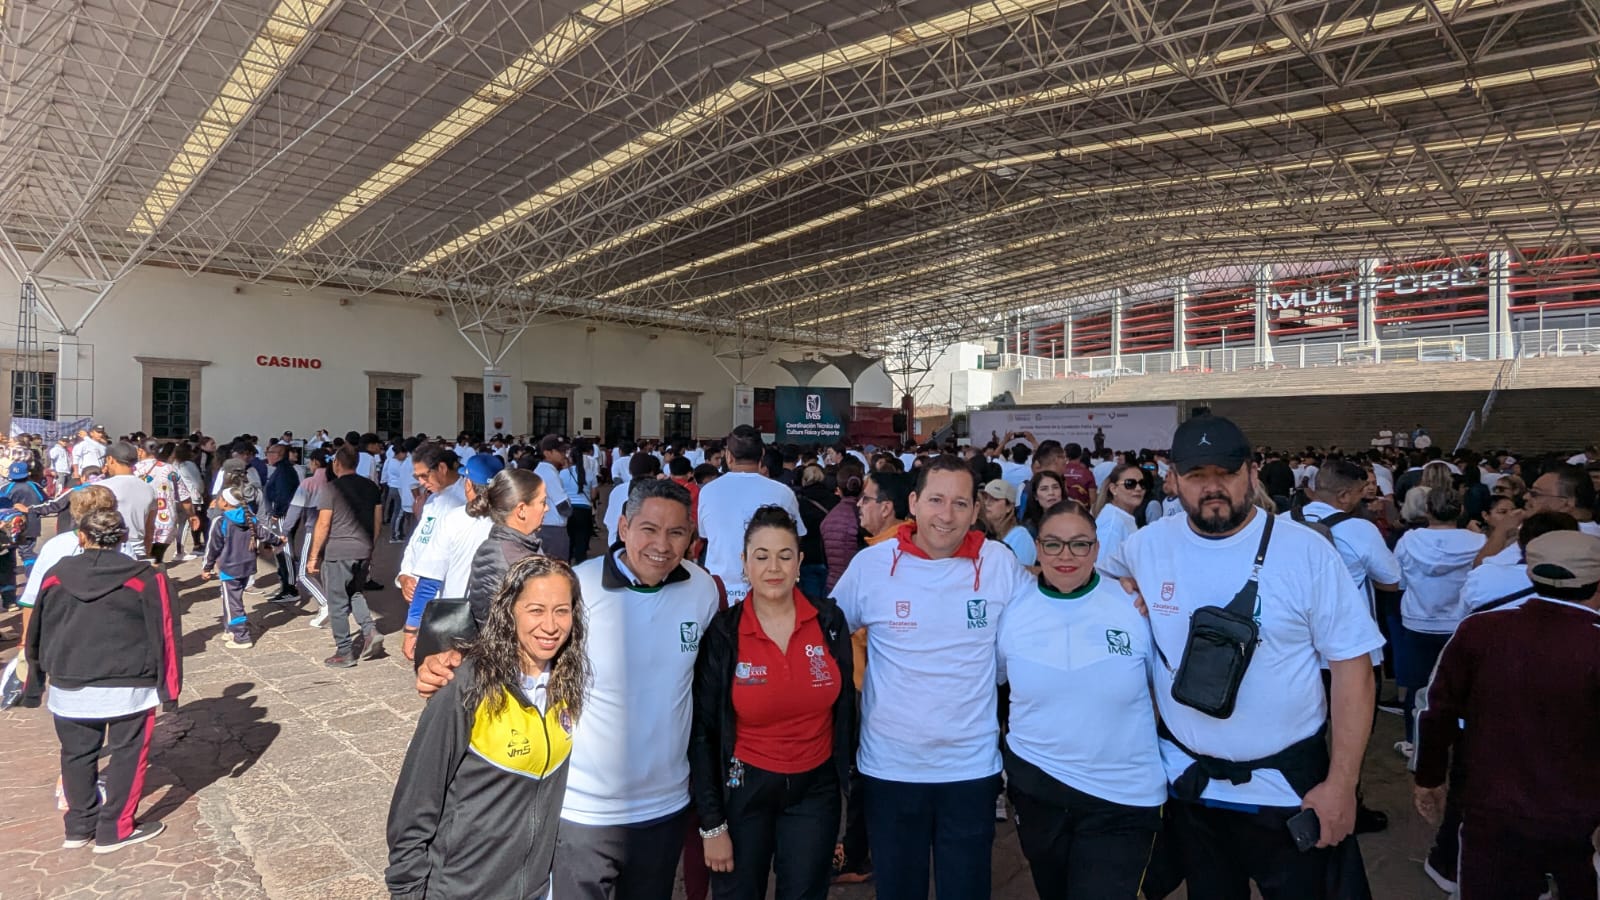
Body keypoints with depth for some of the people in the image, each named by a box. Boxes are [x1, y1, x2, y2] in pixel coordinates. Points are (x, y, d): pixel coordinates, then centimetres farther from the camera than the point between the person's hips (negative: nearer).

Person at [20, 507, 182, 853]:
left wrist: (34, 686, 23)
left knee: (77, 755, 19)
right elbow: (165, 635, -8)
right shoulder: (146, 578, -9)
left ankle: (79, 827, 30)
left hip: (69, 687, 4)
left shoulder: (57, 575, 4)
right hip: (128, 686, -4)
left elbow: (36, 635, 12)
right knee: (127, 756, 8)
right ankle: (116, 830, 14)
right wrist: (169, 687, -1)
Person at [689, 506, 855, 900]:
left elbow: (844, 709, 3)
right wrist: (712, 824, -7)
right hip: (744, 790, -1)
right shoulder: (721, 633, -13)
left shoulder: (830, 621, -8)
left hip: (815, 789, 2)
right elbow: (702, 732, -8)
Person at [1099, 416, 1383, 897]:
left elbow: (1352, 668, -9)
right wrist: (1123, 592, -9)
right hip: (1188, 781, 3)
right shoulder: (1147, 545, -5)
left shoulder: (1306, 550, -12)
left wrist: (1341, 785, -11)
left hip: (1287, 784, -2)